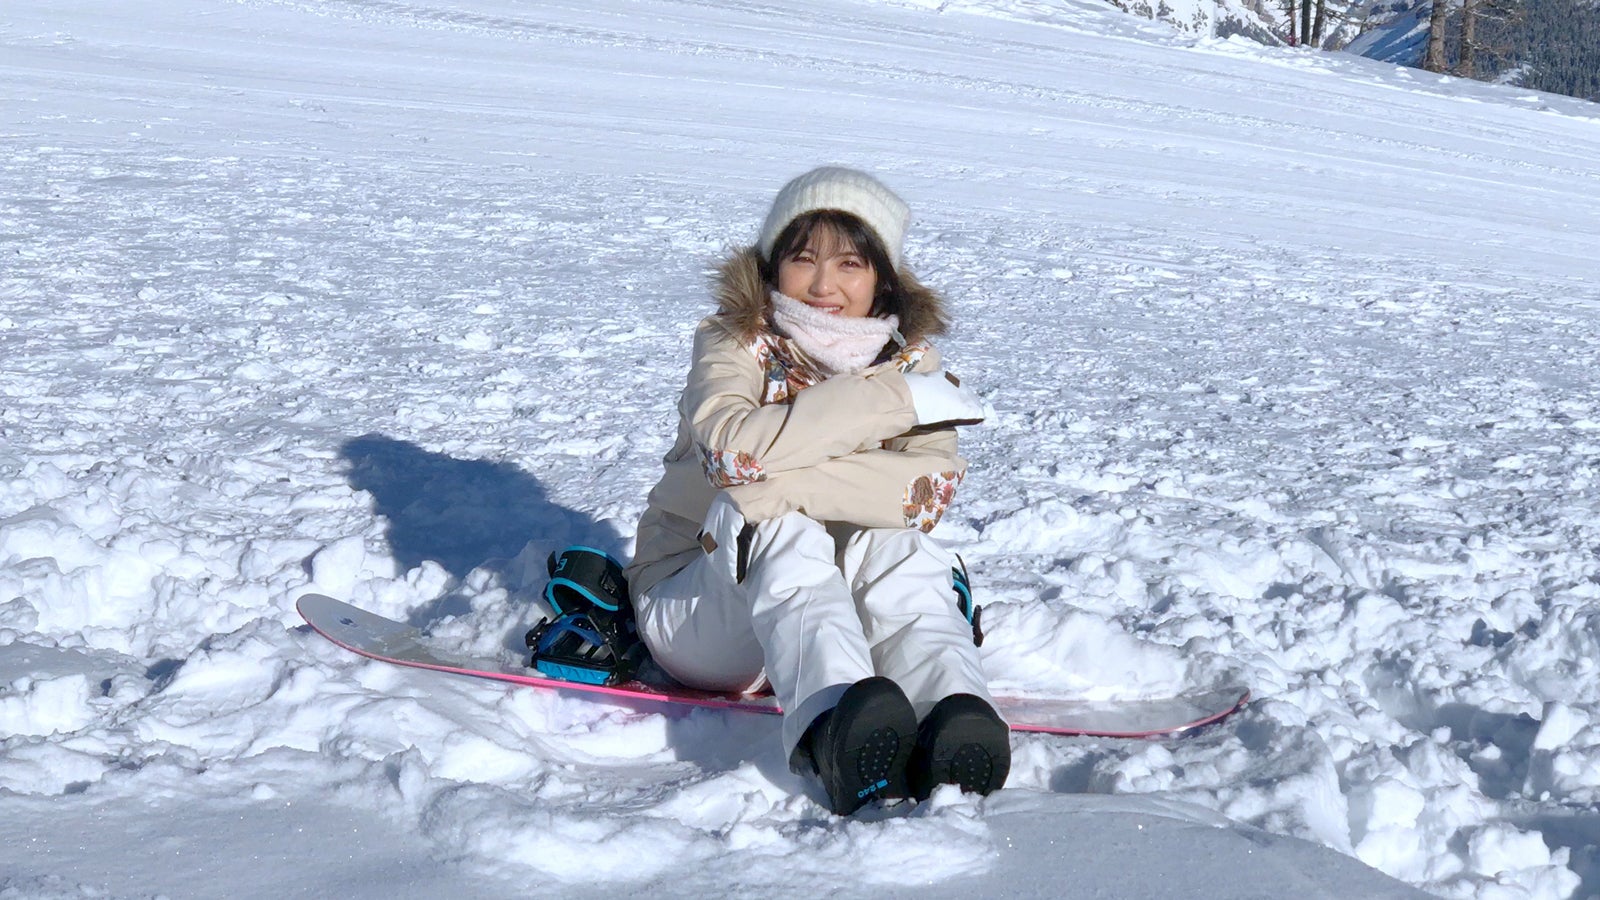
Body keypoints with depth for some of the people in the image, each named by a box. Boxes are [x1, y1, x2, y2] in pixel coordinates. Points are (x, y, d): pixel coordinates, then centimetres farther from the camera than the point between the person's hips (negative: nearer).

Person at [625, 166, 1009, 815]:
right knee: (758, 505, -32)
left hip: (839, 602, 2)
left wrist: (789, 478, -30)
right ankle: (832, 729, -58)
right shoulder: (734, 343, -6)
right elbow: (733, 447, -31)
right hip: (696, 607, -2)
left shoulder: (910, 358, 2)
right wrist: (894, 398, -28)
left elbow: (931, 488, -19)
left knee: (890, 532, -27)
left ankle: (956, 715, -53)